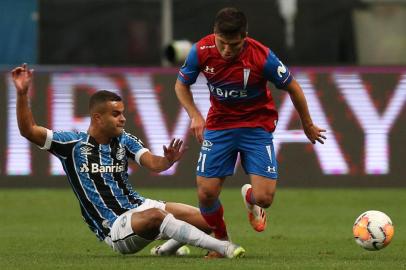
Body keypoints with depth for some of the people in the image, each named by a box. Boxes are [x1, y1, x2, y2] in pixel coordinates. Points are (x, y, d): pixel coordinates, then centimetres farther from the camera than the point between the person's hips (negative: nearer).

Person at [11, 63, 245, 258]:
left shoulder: (124, 140, 6)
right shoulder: (73, 144, -4)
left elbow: (152, 163, -9)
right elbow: (29, 131, -9)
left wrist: (168, 160, -32)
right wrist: (22, 94, -21)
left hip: (138, 206, 6)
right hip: (114, 227, -5)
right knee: (154, 216, -38)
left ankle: (169, 248, 24)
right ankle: (222, 247, -38)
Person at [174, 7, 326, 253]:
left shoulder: (262, 57, -24)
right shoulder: (201, 51, -17)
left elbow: (292, 87, -6)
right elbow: (181, 85, 3)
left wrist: (308, 126, 6)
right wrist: (196, 116, -13)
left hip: (257, 126, -2)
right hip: (219, 125, 2)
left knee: (264, 198, -12)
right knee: (206, 194, -8)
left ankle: (250, 198, 28)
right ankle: (222, 240, 23)